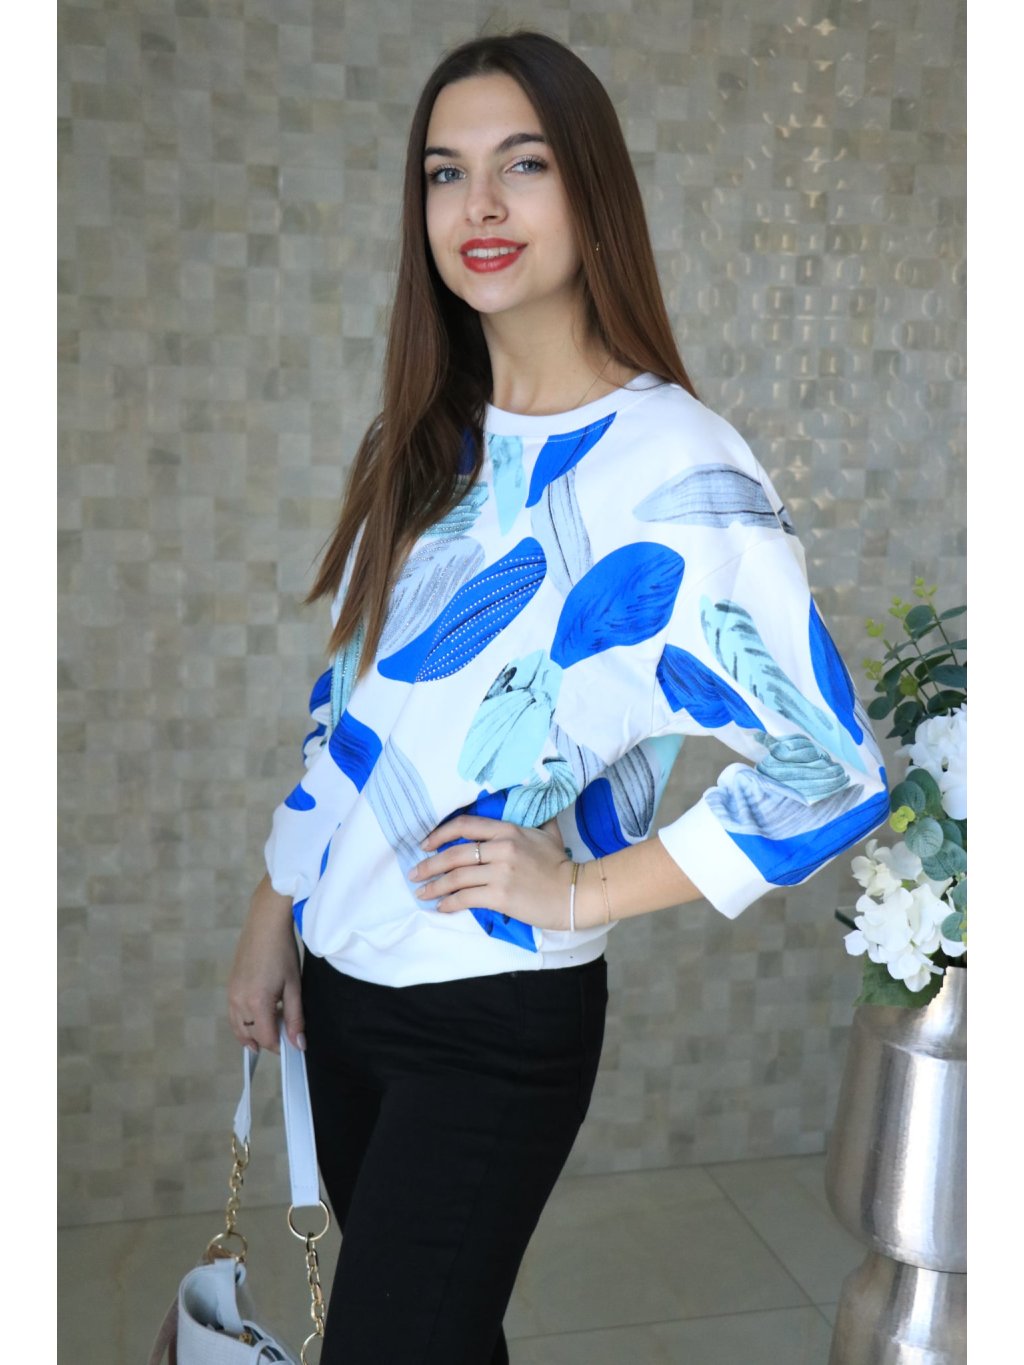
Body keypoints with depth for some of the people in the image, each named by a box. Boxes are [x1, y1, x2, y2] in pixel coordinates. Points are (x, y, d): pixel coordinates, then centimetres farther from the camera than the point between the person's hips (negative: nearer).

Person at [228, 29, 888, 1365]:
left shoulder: (668, 463, -17)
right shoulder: (418, 444, 5)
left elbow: (829, 771, -20)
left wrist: (581, 890, -15)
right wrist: (275, 916, 12)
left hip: (499, 1017, -6)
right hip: (341, 979, 7)